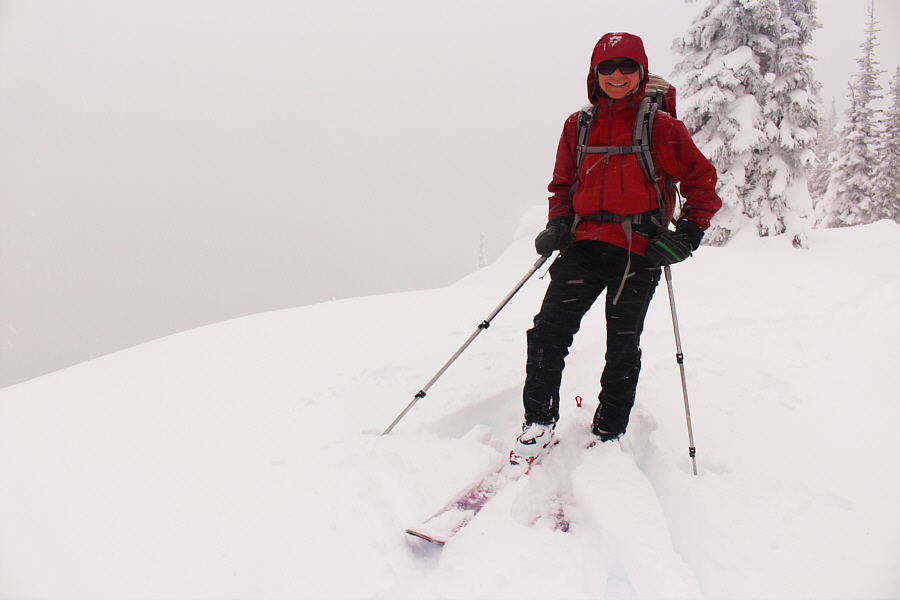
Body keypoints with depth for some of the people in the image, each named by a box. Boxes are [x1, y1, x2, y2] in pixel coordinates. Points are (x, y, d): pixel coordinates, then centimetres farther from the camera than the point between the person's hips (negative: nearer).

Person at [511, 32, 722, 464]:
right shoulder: (577, 127, 11)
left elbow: (702, 181, 8)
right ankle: (539, 421, 8)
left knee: (623, 347, 5)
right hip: (585, 243, 2)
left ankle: (608, 434, 22)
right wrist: (557, 225, 2)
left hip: (638, 250, -2)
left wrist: (688, 234, -2)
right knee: (548, 330, -8)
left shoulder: (662, 128, 2)